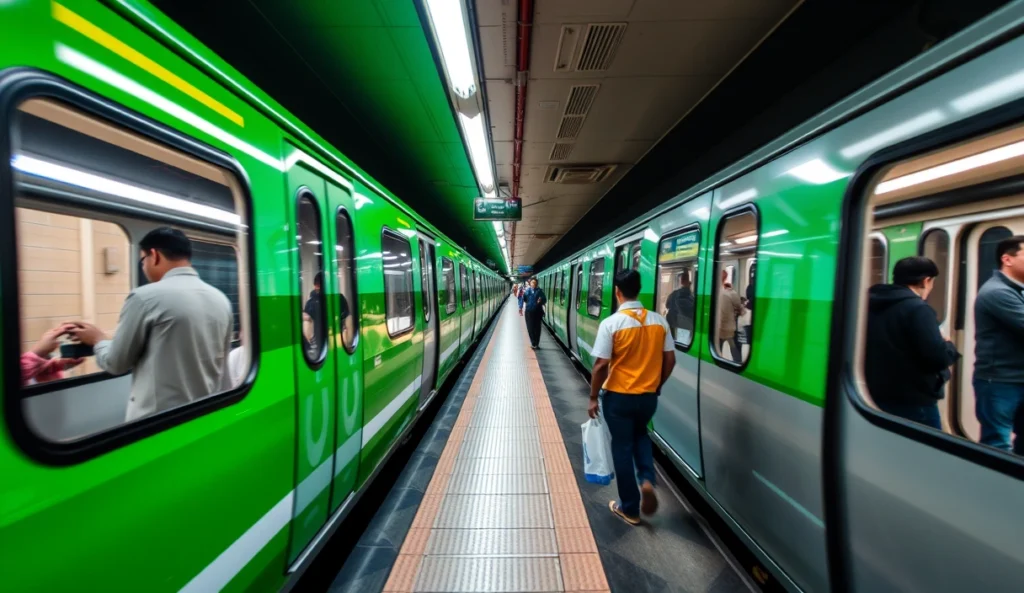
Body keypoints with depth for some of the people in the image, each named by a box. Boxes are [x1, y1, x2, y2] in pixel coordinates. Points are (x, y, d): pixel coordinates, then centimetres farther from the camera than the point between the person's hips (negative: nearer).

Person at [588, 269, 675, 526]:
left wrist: (593, 397, -4)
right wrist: (656, 386, 17)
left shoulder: (611, 323, -18)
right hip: (648, 396, 4)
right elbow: (669, 361, 2)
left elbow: (601, 365, -17)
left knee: (622, 447, 13)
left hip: (618, 397, -4)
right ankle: (647, 480, 12)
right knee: (640, 435, 31)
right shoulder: (659, 321, -4)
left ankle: (629, 508, 28)